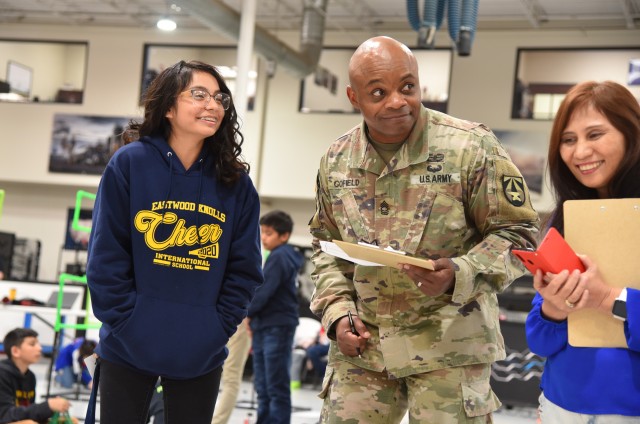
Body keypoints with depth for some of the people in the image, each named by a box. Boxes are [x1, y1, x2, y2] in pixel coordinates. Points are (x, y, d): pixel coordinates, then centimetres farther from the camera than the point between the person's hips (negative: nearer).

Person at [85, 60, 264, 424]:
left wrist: (217, 329, -6)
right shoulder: (130, 164, -5)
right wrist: (127, 323, -12)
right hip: (128, 348, -2)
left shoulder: (236, 182, 1)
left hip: (201, 355, 2)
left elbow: (245, 269, 3)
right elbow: (106, 257, -6)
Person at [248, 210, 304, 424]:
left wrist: (247, 312, -4)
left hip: (277, 328, -10)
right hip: (265, 327, 10)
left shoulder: (279, 256, -11)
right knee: (263, 387, 11)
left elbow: (265, 291, -18)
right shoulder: (278, 256, 18)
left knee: (277, 387, -7)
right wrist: (254, 319, 9)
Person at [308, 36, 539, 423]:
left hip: (448, 345, -4)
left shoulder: (470, 147, -10)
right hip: (362, 343, 4)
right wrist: (337, 311, 2)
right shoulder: (336, 161, 5)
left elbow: (516, 232, -6)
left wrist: (460, 275, -22)